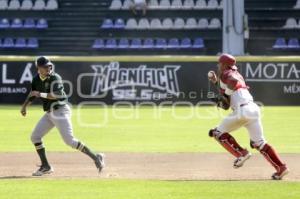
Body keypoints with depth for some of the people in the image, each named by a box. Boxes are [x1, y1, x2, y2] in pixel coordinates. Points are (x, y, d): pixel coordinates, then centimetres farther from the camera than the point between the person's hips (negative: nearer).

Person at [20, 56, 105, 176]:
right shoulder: (37, 79, 6)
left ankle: (95, 157, -9)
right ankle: (45, 166, 12)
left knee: (69, 141, -15)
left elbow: (57, 94, -29)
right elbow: (32, 94, 23)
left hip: (61, 111, -8)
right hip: (49, 113, 8)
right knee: (35, 137, 5)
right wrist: (24, 106, 14)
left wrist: (40, 94, -27)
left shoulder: (55, 78, -15)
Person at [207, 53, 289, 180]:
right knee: (259, 142, 10)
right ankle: (281, 167, -1)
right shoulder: (237, 74, 28)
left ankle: (240, 153, -4)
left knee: (219, 132, 8)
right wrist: (216, 81, 28)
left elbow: (233, 81, -19)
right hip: (254, 108, 8)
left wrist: (225, 94, -6)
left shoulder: (227, 74, 2)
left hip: (242, 110, -8)